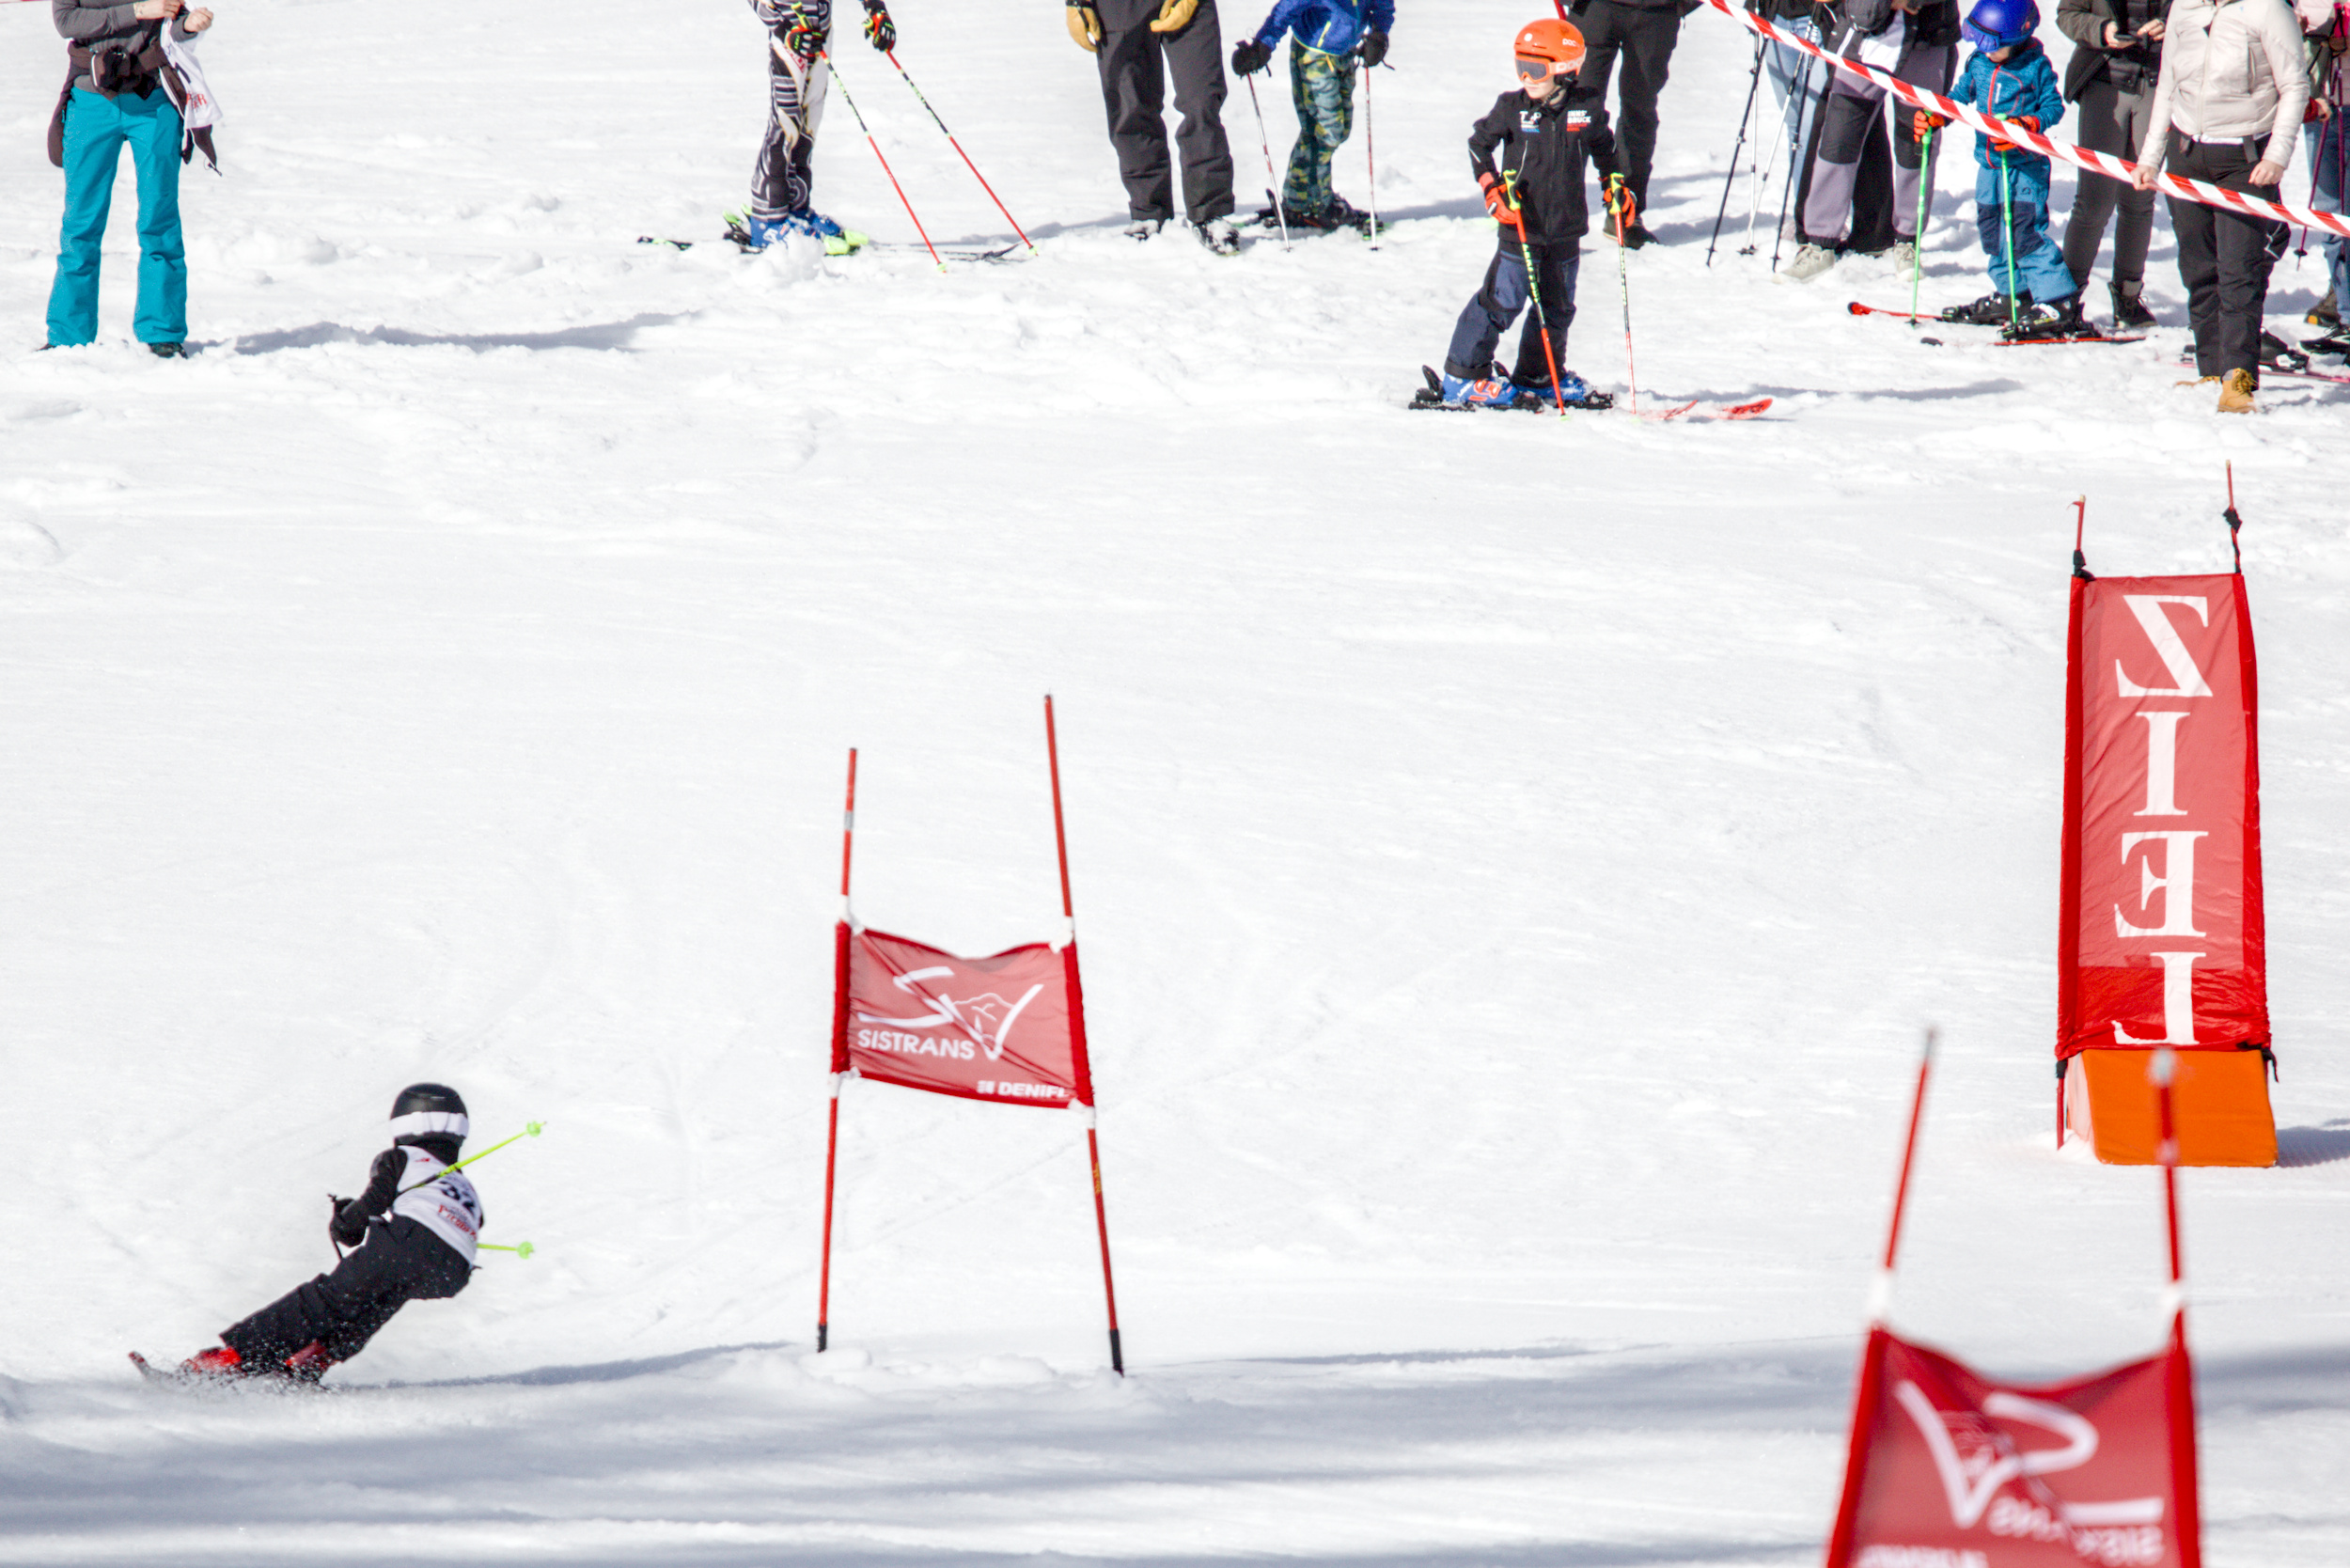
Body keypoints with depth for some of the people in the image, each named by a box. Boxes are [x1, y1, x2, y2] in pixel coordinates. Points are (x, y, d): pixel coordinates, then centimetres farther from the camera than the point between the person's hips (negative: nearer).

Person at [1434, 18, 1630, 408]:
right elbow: (1479, 144, 4)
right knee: (1502, 301, -6)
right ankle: (1463, 377, 1)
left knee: (1556, 307, 13)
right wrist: (1492, 187, -7)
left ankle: (1538, 376, 29)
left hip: (1566, 229, 4)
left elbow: (1602, 145, 19)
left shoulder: (1588, 108, -1)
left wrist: (1615, 183, 12)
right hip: (1521, 226, -4)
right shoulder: (1512, 108, -7)